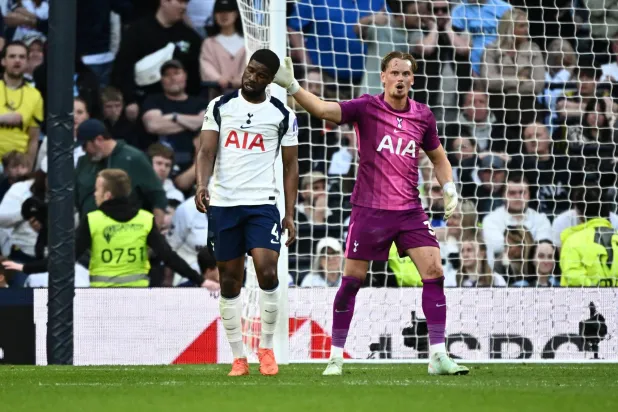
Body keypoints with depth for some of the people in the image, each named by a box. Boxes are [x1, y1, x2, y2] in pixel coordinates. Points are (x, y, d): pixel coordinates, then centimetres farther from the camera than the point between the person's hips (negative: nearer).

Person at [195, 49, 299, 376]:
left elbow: (291, 167, 8)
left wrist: (290, 214, 1)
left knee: (267, 272, -18)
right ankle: (239, 358, 12)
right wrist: (202, 185, -20)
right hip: (223, 203, 1)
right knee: (229, 281, 4)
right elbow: (206, 151, 0)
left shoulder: (282, 115, 5)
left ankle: (266, 349, 1)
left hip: (262, 203, -1)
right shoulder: (220, 107, 7)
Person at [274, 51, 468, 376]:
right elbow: (323, 109, -18)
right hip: (369, 210, -3)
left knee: (434, 273, -9)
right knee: (352, 280, 0)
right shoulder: (367, 108, -5)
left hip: (410, 211, 3)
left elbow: (437, 157, 21)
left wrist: (448, 187, 4)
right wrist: (291, 86, -32)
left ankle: (439, 357, -5)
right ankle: (336, 357, 13)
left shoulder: (423, 116, 6)